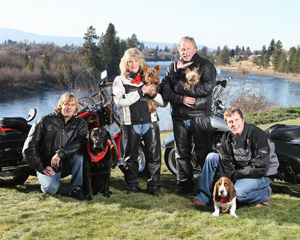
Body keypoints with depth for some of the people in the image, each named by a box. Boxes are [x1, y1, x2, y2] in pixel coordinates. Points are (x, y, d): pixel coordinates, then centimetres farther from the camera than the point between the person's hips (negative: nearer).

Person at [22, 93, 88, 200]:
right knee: (51, 188, -30)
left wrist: (60, 154, -31)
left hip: (66, 165, 2)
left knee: (79, 155, -29)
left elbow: (82, 142, -21)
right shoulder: (44, 122, -6)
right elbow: (29, 148, -6)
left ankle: (76, 188, -17)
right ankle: (47, 179, 6)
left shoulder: (80, 123, 0)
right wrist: (41, 167, -11)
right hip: (47, 166, -2)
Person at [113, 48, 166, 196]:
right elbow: (120, 100, -13)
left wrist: (154, 94, -12)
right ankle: (132, 186, 19)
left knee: (154, 154, -1)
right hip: (130, 123, -1)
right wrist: (140, 92, -16)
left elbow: (164, 102, 9)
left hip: (150, 122, 1)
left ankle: (154, 185, 10)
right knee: (130, 156, 6)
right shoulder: (120, 80, 7)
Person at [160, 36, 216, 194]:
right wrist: (181, 99, -15)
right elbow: (165, 90, 3)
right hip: (179, 116, 4)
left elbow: (207, 88, -15)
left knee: (203, 152, -5)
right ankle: (185, 183, 22)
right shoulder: (173, 68, 13)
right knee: (182, 152, 11)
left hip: (199, 116, -4)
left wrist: (181, 88, -12)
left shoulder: (205, 66, 1)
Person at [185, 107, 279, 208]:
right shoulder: (227, 137, -4)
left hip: (260, 174, -6)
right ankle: (204, 197, -4)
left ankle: (265, 194, -3)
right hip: (238, 171, 6)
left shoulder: (258, 135, -22)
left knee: (239, 192, -34)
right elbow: (226, 163, -8)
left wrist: (236, 175, -18)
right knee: (212, 157, -8)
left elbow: (261, 168, -23)